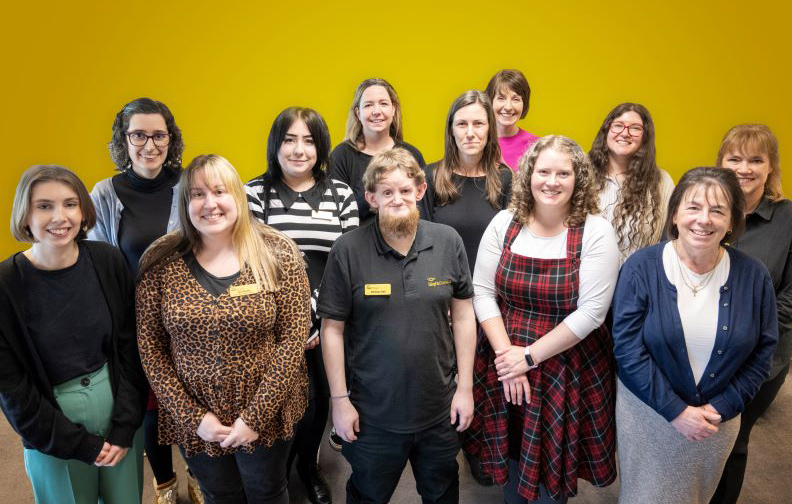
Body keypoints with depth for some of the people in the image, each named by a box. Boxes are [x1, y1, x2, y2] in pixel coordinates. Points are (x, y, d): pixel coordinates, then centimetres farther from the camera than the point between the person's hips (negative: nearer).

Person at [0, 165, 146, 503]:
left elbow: (130, 347, -3)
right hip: (52, 420, -2)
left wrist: (125, 427, -6)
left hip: (116, 398, 2)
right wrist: (82, 445, -9)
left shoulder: (107, 261, -9)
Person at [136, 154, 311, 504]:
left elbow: (294, 338, -12)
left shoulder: (278, 254, -11)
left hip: (267, 415, -1)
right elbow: (149, 346, -4)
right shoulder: (161, 262, -7)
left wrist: (256, 416, -15)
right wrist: (192, 416, -9)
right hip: (192, 420, 2)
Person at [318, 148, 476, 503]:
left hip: (439, 410, 2)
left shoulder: (448, 241, -6)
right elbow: (332, 328, -8)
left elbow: (462, 315, 0)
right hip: (372, 414, -1)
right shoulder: (348, 251, -13)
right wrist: (339, 398, -6)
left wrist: (465, 387, 0)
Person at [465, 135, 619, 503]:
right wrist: (506, 355, -13)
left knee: (550, 467, 12)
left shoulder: (595, 232, -11)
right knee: (510, 454, 19)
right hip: (504, 365, 3)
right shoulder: (504, 224, -3)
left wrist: (530, 357, -15)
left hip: (569, 371, -2)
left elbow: (591, 311, -15)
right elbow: (482, 293, -4)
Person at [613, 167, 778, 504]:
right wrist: (675, 410, -18)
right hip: (648, 413, -2)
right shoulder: (641, 267, -16)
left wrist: (722, 408, -9)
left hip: (719, 419, 3)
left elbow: (763, 352, -1)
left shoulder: (753, 277, -8)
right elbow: (627, 348, -17)